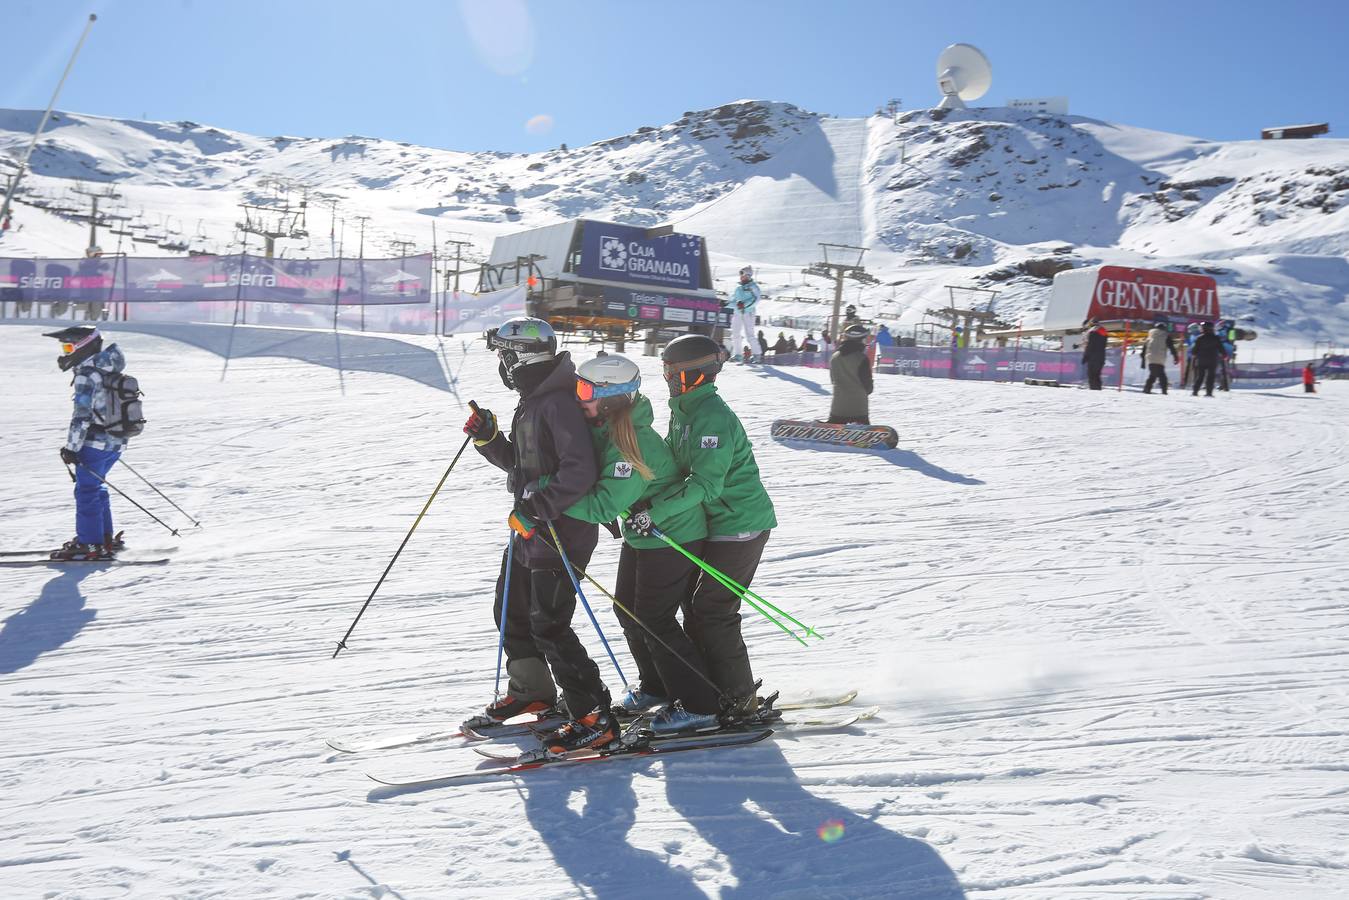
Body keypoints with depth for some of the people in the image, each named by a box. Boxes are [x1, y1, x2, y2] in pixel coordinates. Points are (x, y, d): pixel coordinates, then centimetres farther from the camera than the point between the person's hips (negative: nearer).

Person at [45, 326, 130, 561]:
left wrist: (71, 447, -17)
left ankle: (90, 545, 1)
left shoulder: (87, 374, -15)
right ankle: (105, 538, 24)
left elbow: (82, 415, -20)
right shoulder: (110, 370, 13)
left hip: (96, 442, -9)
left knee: (87, 490, -2)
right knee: (94, 487, 20)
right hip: (117, 442, 9)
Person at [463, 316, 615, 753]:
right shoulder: (532, 402, 13)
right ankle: (531, 691, 39)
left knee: (549, 626, -10)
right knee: (511, 611, 21)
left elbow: (581, 471, -28)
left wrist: (537, 508, -28)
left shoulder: (559, 403, -20)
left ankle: (594, 719, -3)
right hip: (529, 529, 11)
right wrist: (489, 438, 7)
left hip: (561, 533, -11)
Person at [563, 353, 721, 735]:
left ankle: (699, 704, 7)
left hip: (672, 539, -10)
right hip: (641, 534, 10)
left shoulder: (632, 444, -31)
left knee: (654, 620, -5)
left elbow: (605, 505, -33)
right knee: (627, 610, 16)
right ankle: (656, 685, 35)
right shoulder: (604, 428, -3)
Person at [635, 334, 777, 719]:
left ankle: (739, 700, 4)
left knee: (711, 613, -7)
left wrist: (655, 511, -32)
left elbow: (705, 482, -30)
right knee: (696, 604, 13)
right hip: (717, 524, 10)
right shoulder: (684, 410, 10)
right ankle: (712, 687, 25)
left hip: (738, 527, -10)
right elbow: (671, 462, 17)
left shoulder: (712, 416, -22)